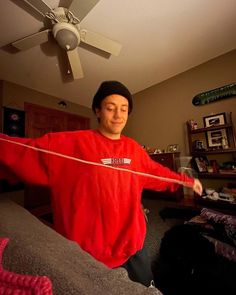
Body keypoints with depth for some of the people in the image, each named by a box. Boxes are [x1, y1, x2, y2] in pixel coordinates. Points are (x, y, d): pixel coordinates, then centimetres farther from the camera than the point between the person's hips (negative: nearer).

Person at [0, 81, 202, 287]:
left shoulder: (134, 148, -2)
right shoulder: (72, 143, -16)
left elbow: (155, 172, 9)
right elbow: (25, 153, -17)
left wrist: (186, 181, 16)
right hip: (94, 249, -4)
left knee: (146, 286, 30)